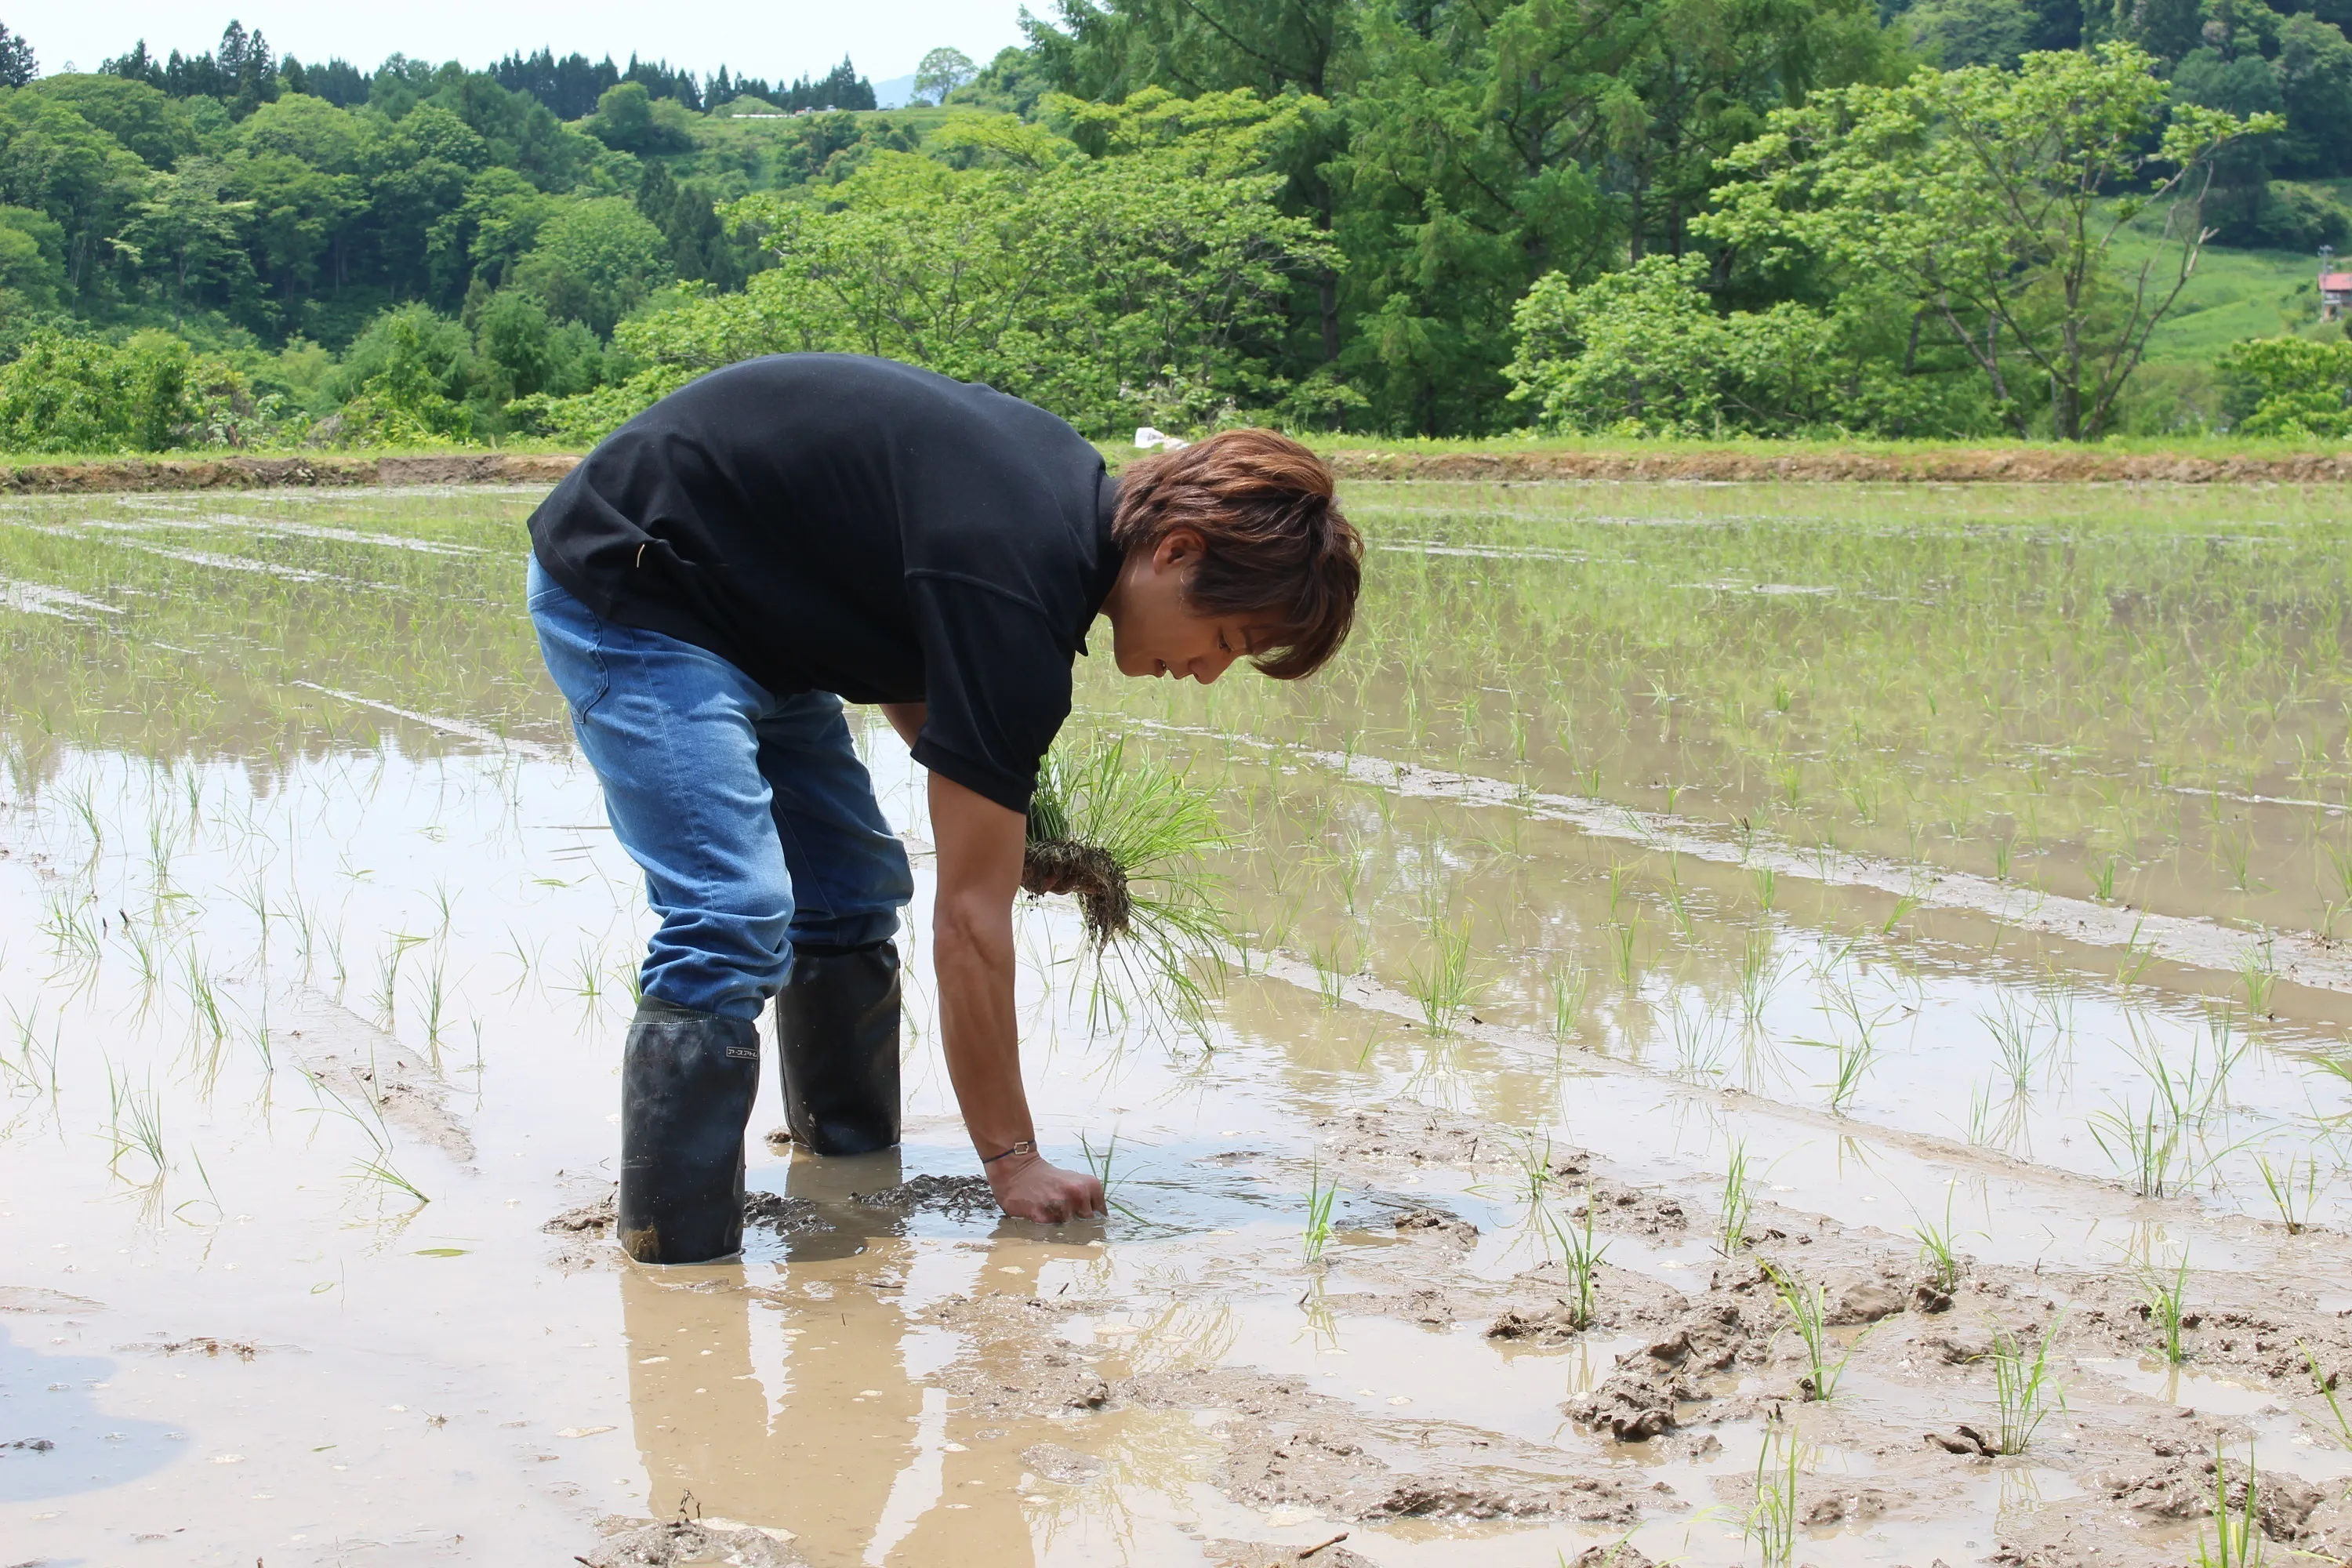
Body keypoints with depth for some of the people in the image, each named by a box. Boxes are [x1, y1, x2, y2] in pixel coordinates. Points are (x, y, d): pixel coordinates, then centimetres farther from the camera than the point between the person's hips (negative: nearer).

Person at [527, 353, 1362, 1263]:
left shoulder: (1077, 491, -2)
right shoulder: (1017, 590, -30)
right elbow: (970, 920, -26)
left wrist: (997, 794, 1)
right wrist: (1011, 1160, -19)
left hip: (745, 609, 10)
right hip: (626, 591, -10)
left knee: (856, 893, 12)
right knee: (736, 922, -22)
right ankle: (680, 1263, -17)